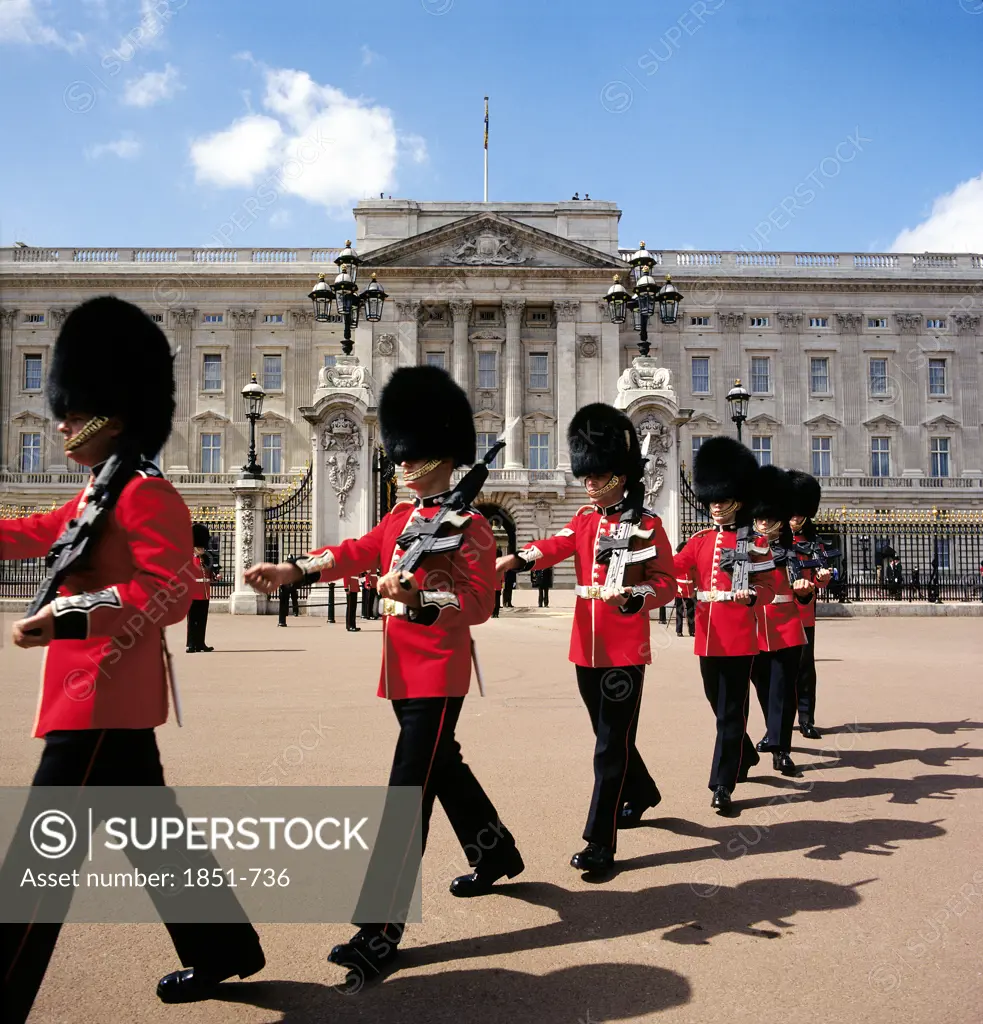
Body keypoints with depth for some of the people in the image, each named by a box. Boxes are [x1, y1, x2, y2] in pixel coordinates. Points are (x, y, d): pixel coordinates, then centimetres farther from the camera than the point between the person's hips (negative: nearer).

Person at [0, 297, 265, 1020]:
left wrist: (71, 612, -28)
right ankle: (224, 949, 32)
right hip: (108, 696, 10)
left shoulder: (146, 494, -14)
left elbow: (172, 593, -23)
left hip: (101, 696, -10)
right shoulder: (96, 497, 15)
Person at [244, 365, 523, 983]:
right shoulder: (401, 518, 13)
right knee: (442, 769, 22)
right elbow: (354, 552, 0)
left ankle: (381, 932, -2)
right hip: (404, 671, 8)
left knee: (407, 791, -9)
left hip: (438, 672, -8)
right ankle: (497, 852, 45)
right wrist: (291, 570, -17)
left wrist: (418, 598, -35)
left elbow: (479, 603, -18)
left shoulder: (469, 524, -10)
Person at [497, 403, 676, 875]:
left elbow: (667, 582, -8)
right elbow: (553, 546, -9)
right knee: (610, 734, 21)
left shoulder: (646, 524, -6)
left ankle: (600, 841, 4)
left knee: (611, 743, -3)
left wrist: (631, 596, -28)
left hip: (625, 649, -6)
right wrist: (513, 559, -29)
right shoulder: (585, 518, 9)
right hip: (586, 647, 6)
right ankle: (642, 794, 46)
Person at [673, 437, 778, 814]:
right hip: (708, 636, 5)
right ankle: (745, 755, 43)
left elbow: (768, 587, -5)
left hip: (739, 637, -5)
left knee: (731, 711, -2)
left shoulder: (755, 543, -2)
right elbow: (671, 570, 0)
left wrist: (751, 594, -26)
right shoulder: (698, 541, 10)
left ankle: (722, 784, 5)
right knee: (720, 706, 18)